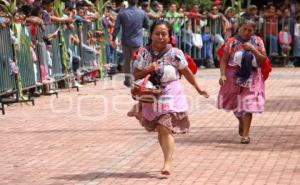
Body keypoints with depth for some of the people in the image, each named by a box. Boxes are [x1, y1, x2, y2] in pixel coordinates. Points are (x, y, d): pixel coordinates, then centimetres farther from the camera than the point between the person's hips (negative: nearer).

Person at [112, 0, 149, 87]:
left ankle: (128, 80, 23)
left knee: (127, 61, 16)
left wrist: (114, 38, 1)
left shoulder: (122, 13, -8)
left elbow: (117, 27, -9)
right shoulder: (142, 13, -7)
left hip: (125, 41, 1)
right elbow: (147, 26, 6)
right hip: (137, 42, -1)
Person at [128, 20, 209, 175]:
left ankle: (167, 164, -14)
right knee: (160, 131, 13)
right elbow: (136, 75, 1)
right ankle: (168, 158, 30)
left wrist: (198, 88, 13)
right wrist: (148, 70, -18)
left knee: (165, 129, -15)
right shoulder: (143, 53, -1)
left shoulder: (174, 53, -7)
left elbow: (186, 72, 6)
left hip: (170, 96, -3)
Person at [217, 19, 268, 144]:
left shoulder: (257, 42, 1)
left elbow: (263, 60, -4)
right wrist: (222, 74, -20)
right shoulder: (232, 42, -4)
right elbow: (224, 60, -6)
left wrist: (253, 49, -16)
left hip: (251, 79, -1)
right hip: (234, 78, 1)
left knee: (247, 105, -7)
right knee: (235, 104, 13)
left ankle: (245, 134, -2)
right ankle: (241, 122, 44)